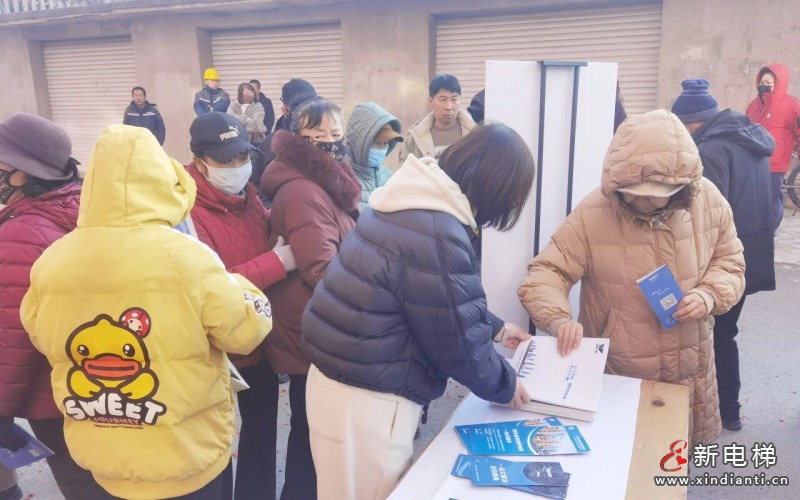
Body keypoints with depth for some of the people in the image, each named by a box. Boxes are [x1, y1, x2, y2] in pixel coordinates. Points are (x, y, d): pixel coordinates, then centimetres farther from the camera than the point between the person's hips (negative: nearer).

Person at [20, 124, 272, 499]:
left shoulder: (51, 262, -10)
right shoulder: (187, 258, -24)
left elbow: (43, 339, 7)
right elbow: (249, 330, -13)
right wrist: (232, 284, 4)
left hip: (100, 459, 4)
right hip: (189, 458, -4)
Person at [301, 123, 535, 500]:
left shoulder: (413, 203, 6)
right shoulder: (437, 237, -26)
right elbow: (459, 345, -17)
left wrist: (492, 327, 26)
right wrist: (504, 385, 2)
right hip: (367, 401, -10)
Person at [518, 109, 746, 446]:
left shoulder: (708, 199, -8)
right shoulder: (592, 213, -20)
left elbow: (729, 260, 6)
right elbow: (546, 273, -18)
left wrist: (710, 295, -15)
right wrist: (559, 319, -37)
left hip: (688, 371, 4)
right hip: (614, 375, -3)